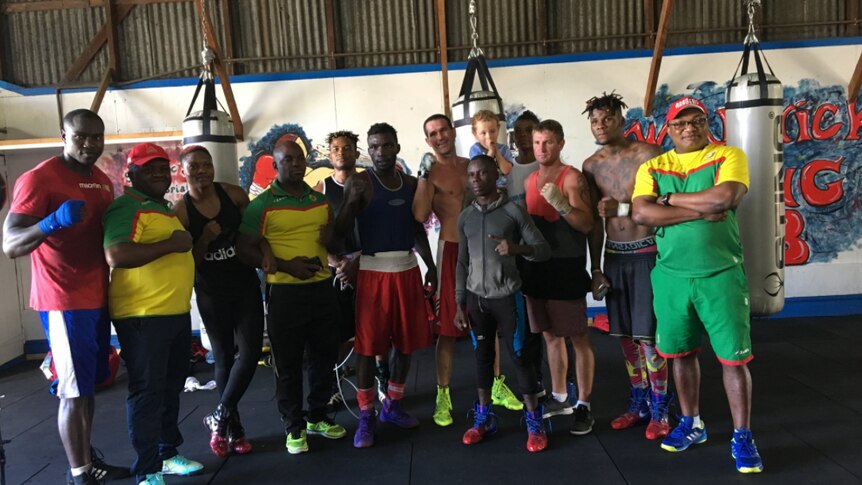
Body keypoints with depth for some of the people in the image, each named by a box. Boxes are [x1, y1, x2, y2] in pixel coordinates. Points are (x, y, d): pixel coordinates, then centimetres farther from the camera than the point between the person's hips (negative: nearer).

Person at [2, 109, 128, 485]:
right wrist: (53, 221, -36)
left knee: (89, 384, 15)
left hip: (98, 297, 8)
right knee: (74, 390, -2)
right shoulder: (38, 178, -13)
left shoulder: (103, 182, 11)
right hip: (63, 300, -8)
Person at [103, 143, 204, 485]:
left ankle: (167, 454, 31)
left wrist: (189, 241, 16)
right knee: (147, 391, -2)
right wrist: (171, 244, -22)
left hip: (177, 313, 9)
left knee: (170, 388, 17)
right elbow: (116, 255, -28)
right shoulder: (126, 207, -12)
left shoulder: (164, 207, 19)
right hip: (142, 315, -9)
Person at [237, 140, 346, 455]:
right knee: (288, 363, 4)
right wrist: (286, 265, -19)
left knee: (324, 356, 13)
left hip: (322, 287, 5)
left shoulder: (321, 200, 9)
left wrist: (320, 258, -1)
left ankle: (318, 417, 31)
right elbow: (245, 249, -9)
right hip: (285, 292, -5)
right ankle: (294, 427, 19)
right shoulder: (262, 205, -7)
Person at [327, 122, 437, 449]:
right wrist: (339, 261, -25)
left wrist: (430, 266, 14)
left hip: (407, 268, 5)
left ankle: (393, 406, 28)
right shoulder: (359, 183, -5)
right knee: (368, 344, -1)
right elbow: (340, 230, -10)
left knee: (407, 340, 11)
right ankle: (366, 416, 12)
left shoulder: (411, 183, 11)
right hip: (372, 270, -5)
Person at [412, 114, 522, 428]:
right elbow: (419, 215, -21)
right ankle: (443, 396, 13)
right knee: (447, 328, 1)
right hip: (452, 250, -5)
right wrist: (424, 176, -22)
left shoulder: (470, 165, 11)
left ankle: (497, 386, 29)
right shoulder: (430, 172, -6)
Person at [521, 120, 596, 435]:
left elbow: (587, 225, -15)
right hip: (536, 265, 7)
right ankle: (559, 397, 29)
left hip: (566, 266, -7)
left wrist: (560, 203, -28)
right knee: (551, 335, 15)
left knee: (578, 338, 0)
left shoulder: (572, 177, -8)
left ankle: (583, 406, 10)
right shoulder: (530, 181, 12)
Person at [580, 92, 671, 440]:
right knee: (626, 335, 10)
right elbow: (595, 221, 11)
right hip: (614, 257, 5)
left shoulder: (647, 154, -7)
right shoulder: (591, 165, 7)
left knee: (648, 335, -4)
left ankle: (660, 409, 13)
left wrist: (622, 208, -17)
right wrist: (595, 269, 10)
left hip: (646, 254, -5)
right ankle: (639, 404, 25)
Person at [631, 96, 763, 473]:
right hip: (670, 276, 3)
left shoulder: (729, 156, -1)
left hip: (721, 274, -3)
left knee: (733, 357, 2)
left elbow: (724, 198, -20)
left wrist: (670, 198, -9)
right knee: (681, 353, 13)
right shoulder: (652, 167, 6)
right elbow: (641, 214, -10)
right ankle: (691, 424, 31)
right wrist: (700, 211, -14)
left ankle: (742, 437, 16)